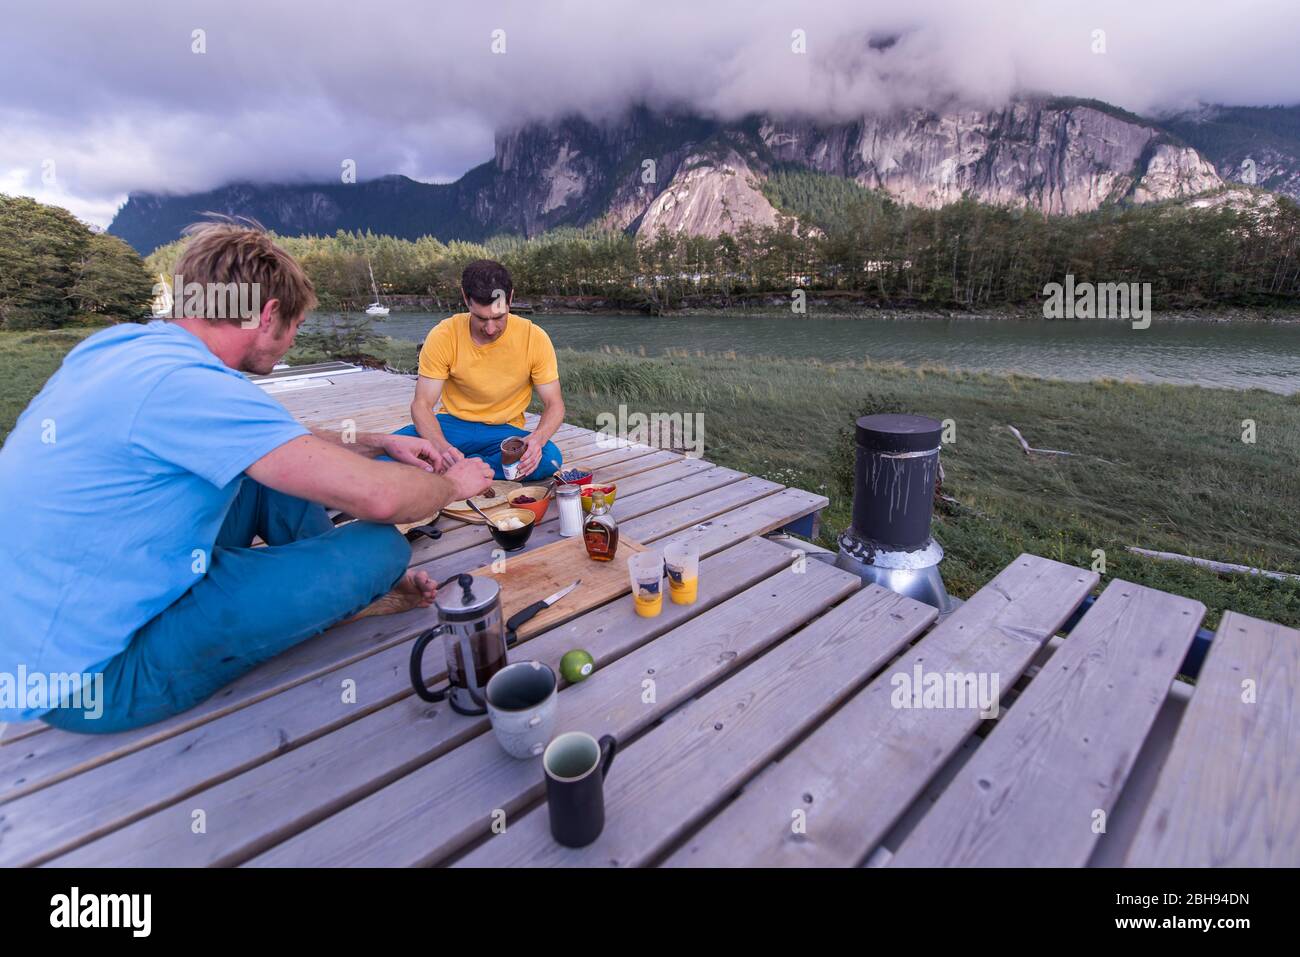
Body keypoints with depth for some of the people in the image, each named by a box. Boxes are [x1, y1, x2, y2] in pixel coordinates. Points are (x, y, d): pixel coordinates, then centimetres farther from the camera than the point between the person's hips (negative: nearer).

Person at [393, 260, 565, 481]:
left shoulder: (535, 338, -12)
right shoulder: (443, 336, -12)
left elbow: (554, 405, -7)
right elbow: (422, 404, -11)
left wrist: (537, 438, -30)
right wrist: (441, 446, -33)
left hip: (505, 431, 2)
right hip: (452, 424, -1)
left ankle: (453, 470, -20)